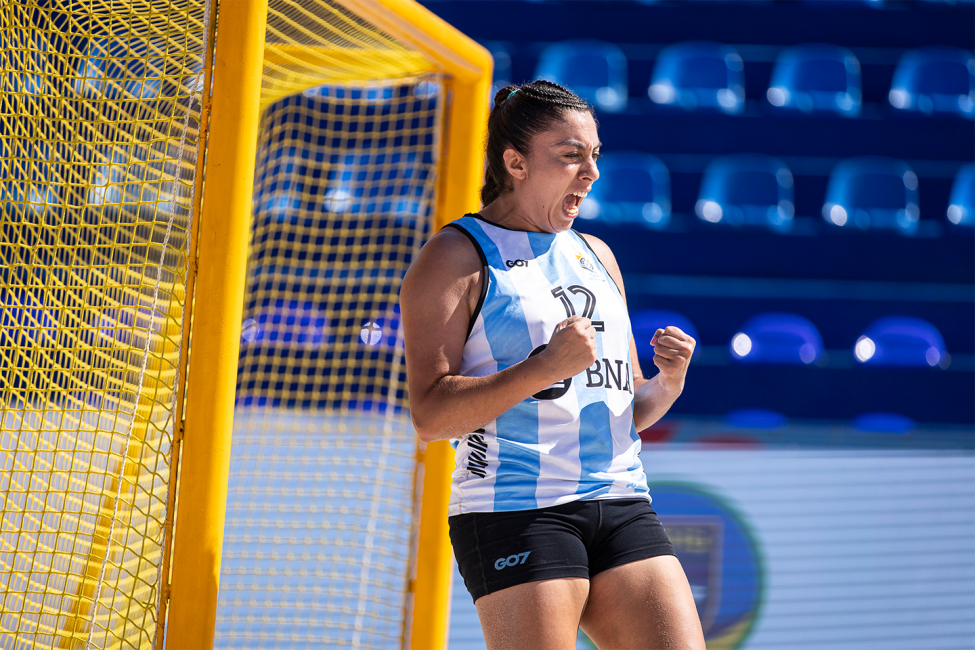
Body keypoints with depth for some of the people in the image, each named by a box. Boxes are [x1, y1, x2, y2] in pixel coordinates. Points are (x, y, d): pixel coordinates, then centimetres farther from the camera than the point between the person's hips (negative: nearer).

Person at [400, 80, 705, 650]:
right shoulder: (458, 257, -1)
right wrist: (545, 367, -21)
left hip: (621, 508, 6)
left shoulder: (596, 257, 21)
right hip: (516, 514, -6)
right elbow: (431, 415, -12)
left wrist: (669, 383, 2)